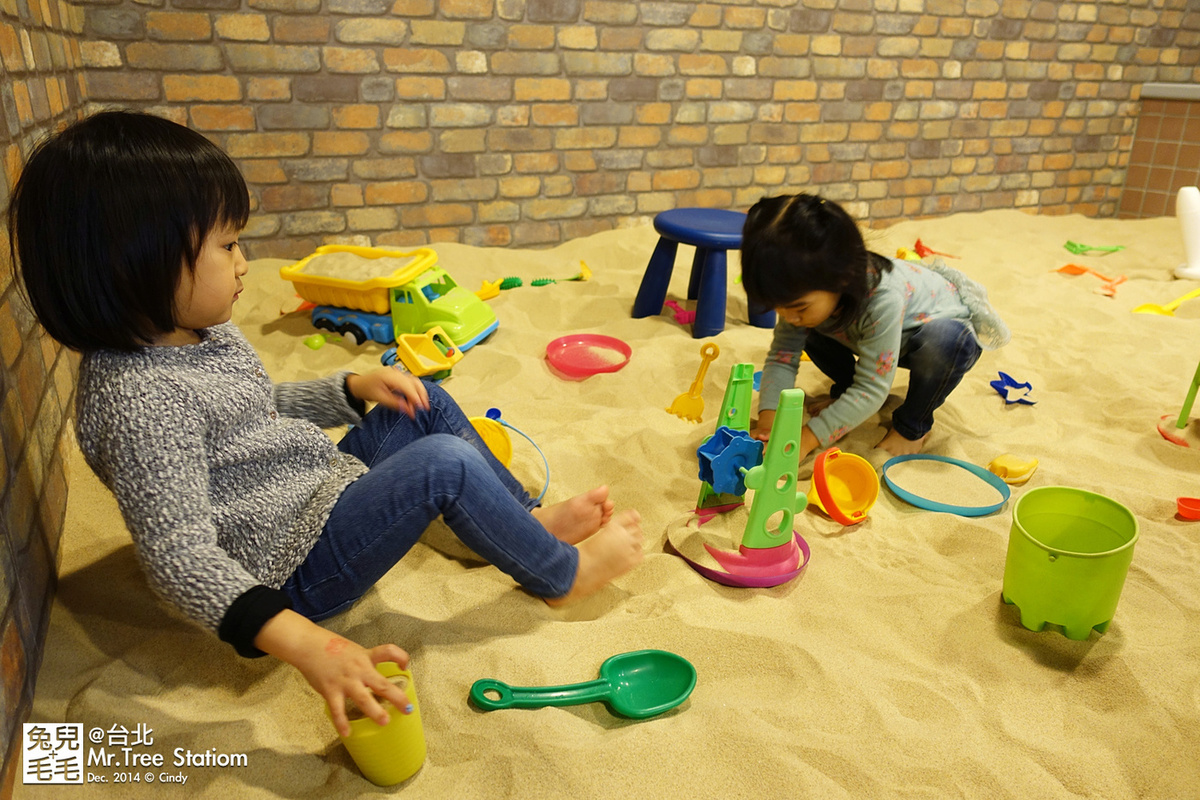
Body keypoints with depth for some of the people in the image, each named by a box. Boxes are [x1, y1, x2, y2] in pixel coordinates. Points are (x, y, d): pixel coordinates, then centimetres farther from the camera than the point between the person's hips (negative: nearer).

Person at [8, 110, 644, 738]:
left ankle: (531, 520, 20)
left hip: (324, 488, 10)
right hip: (294, 567, -10)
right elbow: (180, 558, -32)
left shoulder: (203, 333, 2)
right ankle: (561, 574, -1)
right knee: (444, 464, -24)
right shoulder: (137, 399, -28)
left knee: (429, 407, 11)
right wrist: (303, 642, -43)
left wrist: (355, 389, 6)